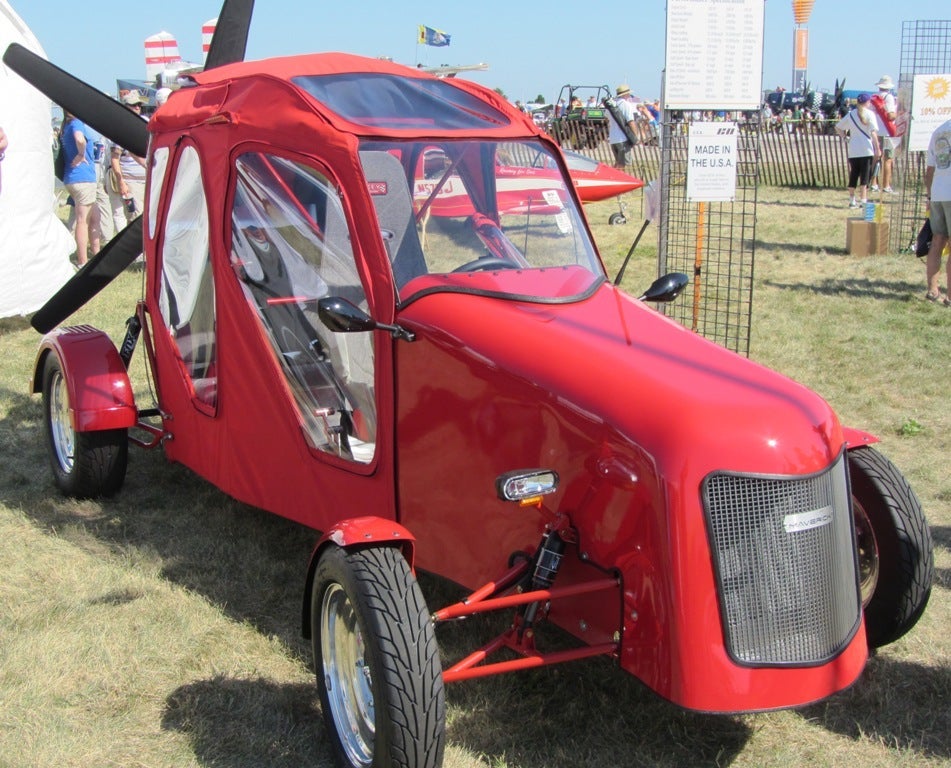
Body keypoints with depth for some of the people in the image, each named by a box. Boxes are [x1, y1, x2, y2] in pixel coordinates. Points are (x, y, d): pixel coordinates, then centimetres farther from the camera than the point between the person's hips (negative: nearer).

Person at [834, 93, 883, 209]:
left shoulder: (851, 114, 11)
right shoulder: (869, 113, -3)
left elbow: (838, 127, 15)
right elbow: (873, 132, -11)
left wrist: (845, 136, 14)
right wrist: (877, 148, -11)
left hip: (853, 150, 5)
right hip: (866, 149, -4)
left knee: (853, 174, 11)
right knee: (865, 175, -2)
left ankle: (852, 200, 12)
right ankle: (863, 200, -7)